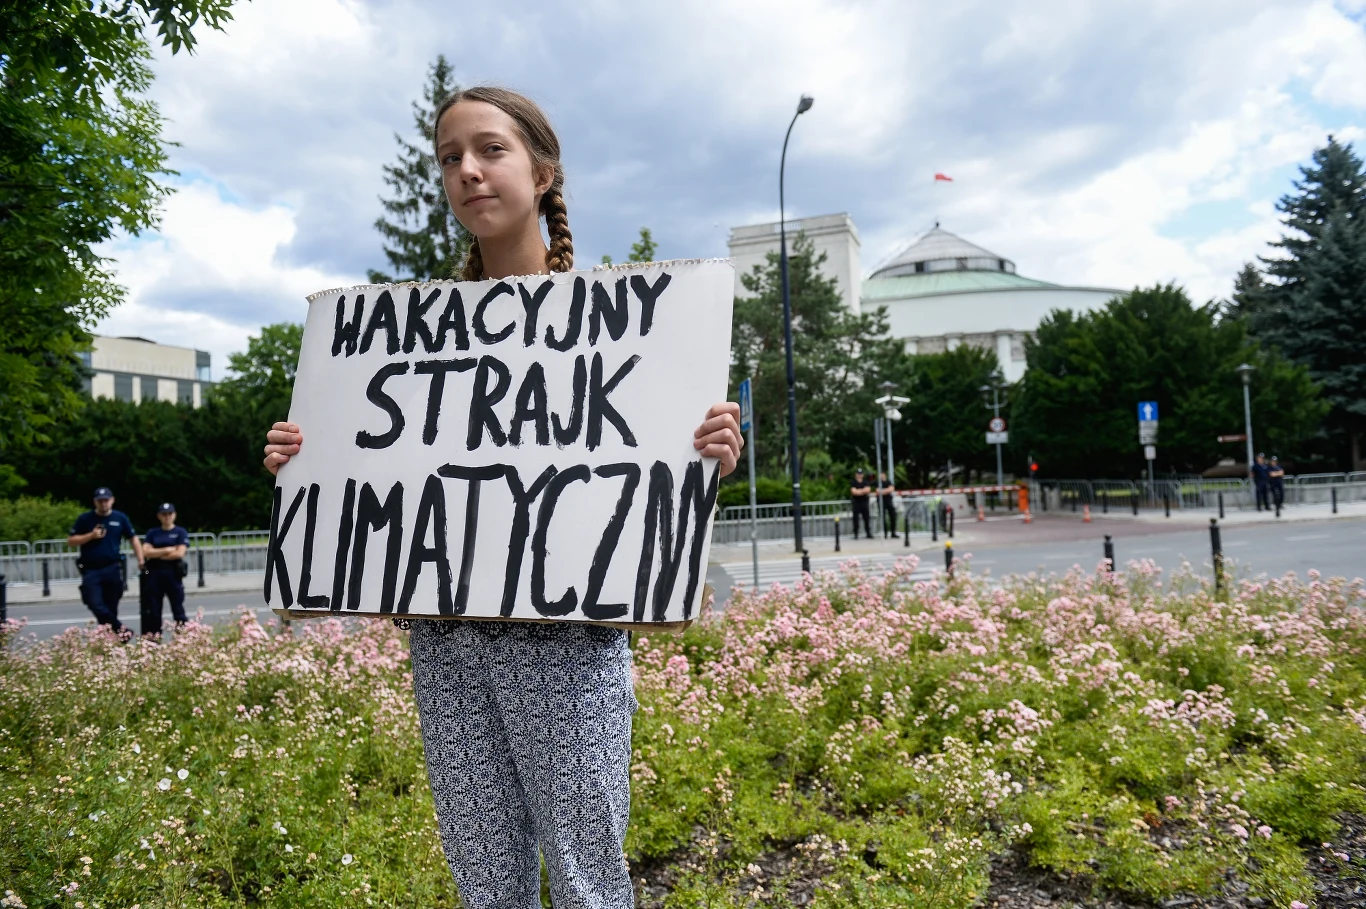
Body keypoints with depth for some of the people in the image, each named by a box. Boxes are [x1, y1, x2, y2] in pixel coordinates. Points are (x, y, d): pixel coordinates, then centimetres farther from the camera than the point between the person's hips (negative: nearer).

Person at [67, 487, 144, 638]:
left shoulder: (120, 518, 3)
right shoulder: (85, 519, 1)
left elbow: (134, 538, 9)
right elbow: (71, 540, 3)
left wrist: (141, 560, 1)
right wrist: (91, 535, -14)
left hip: (112, 568, 1)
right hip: (90, 570, -1)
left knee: (111, 607, 6)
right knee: (95, 604, -14)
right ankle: (120, 629, -6)